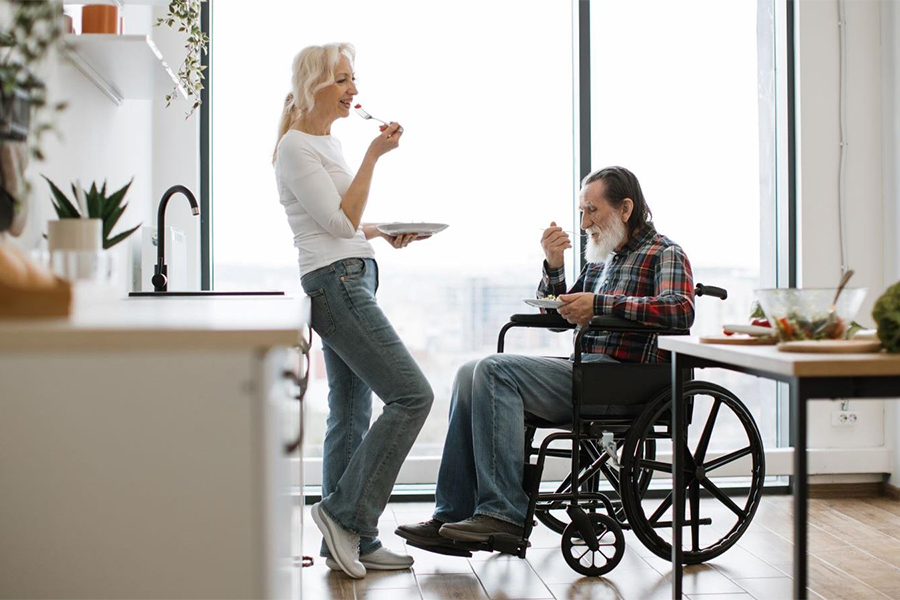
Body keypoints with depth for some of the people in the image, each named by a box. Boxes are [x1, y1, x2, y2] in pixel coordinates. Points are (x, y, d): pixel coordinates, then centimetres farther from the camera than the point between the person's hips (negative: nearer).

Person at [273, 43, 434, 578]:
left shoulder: (330, 142, 19)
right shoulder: (296, 146, -9)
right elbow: (339, 222, -16)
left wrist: (386, 231, 10)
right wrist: (374, 155, -14)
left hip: (353, 281, 10)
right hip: (335, 283, -10)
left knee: (352, 416, 8)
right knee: (412, 396, -13)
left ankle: (350, 540, 14)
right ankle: (346, 513, -5)